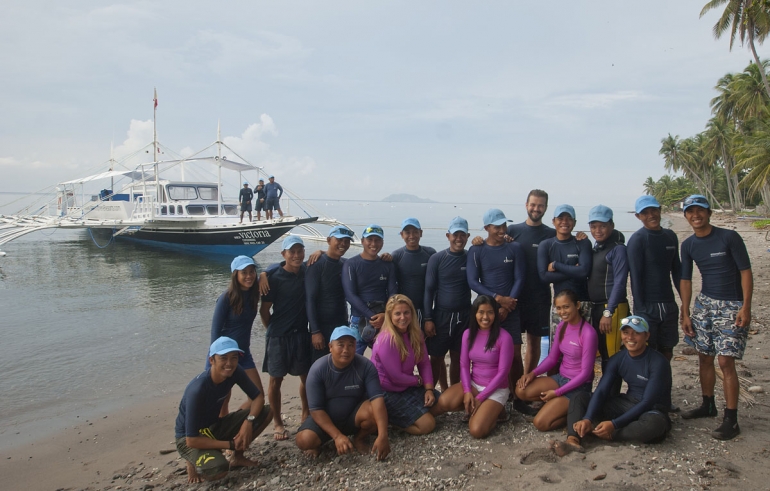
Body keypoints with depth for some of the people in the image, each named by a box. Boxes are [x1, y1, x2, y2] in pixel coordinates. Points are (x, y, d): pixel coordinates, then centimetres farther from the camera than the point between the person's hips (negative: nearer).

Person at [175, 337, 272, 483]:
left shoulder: (235, 372, -15)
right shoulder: (197, 390, -32)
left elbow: (258, 397, -6)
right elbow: (191, 440, -30)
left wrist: (249, 421, -26)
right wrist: (232, 444, -23)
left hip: (214, 427, 6)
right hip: (189, 438, -6)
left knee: (266, 412, -11)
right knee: (218, 470, -36)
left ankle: (238, 457, 6)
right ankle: (194, 462, -1)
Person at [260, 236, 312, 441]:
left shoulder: (307, 271, -1)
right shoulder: (275, 277, -12)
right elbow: (264, 310, -5)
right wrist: (273, 330, 4)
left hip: (302, 333, 4)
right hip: (279, 336, -4)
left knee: (306, 376, 13)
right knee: (276, 379, 5)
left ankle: (306, 414, 32)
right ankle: (277, 423, 19)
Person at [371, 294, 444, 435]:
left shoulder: (415, 333, -2)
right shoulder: (387, 340, -27)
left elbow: (424, 362, 0)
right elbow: (396, 377, -24)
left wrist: (429, 389, -13)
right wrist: (419, 380, -8)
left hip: (408, 385, 9)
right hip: (388, 392, -8)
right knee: (428, 424, -12)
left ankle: (397, 414, 12)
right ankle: (386, 417, 2)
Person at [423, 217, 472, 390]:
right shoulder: (436, 259, -3)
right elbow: (429, 290, -3)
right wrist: (428, 319, -7)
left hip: (464, 316, 2)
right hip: (441, 315, -1)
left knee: (457, 357, 10)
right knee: (436, 357, 5)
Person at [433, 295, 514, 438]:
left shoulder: (504, 337, -16)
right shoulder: (468, 334, -1)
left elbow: (503, 372, -15)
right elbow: (464, 365, 0)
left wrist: (480, 397, -15)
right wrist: (467, 391, -16)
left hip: (496, 389, -4)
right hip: (473, 384, 4)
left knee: (476, 431, -23)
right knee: (443, 402, -24)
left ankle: (494, 411, 9)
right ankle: (475, 409, 4)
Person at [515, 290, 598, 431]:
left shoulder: (588, 333, -22)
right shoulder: (562, 327, 0)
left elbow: (585, 373, -19)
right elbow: (552, 358, 8)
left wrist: (557, 392, -17)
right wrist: (533, 373, -10)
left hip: (578, 386, -7)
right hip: (561, 377, 7)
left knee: (540, 423, -17)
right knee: (521, 391, -15)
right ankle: (556, 403, 5)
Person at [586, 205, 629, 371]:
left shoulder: (618, 249, -11)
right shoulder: (595, 248, 13)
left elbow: (619, 283, -16)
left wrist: (608, 313, -20)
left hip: (612, 308, -8)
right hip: (595, 308, 8)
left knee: (612, 357, -4)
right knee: (603, 354, 14)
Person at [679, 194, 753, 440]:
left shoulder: (729, 237, -11)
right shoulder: (688, 245, 3)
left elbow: (746, 271, -10)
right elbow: (685, 280, 7)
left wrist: (746, 307, -16)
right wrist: (685, 314, 5)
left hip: (731, 306, -5)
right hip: (705, 303, 5)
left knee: (725, 361, -9)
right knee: (704, 357, 11)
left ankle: (731, 420, 0)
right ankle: (708, 405, 29)